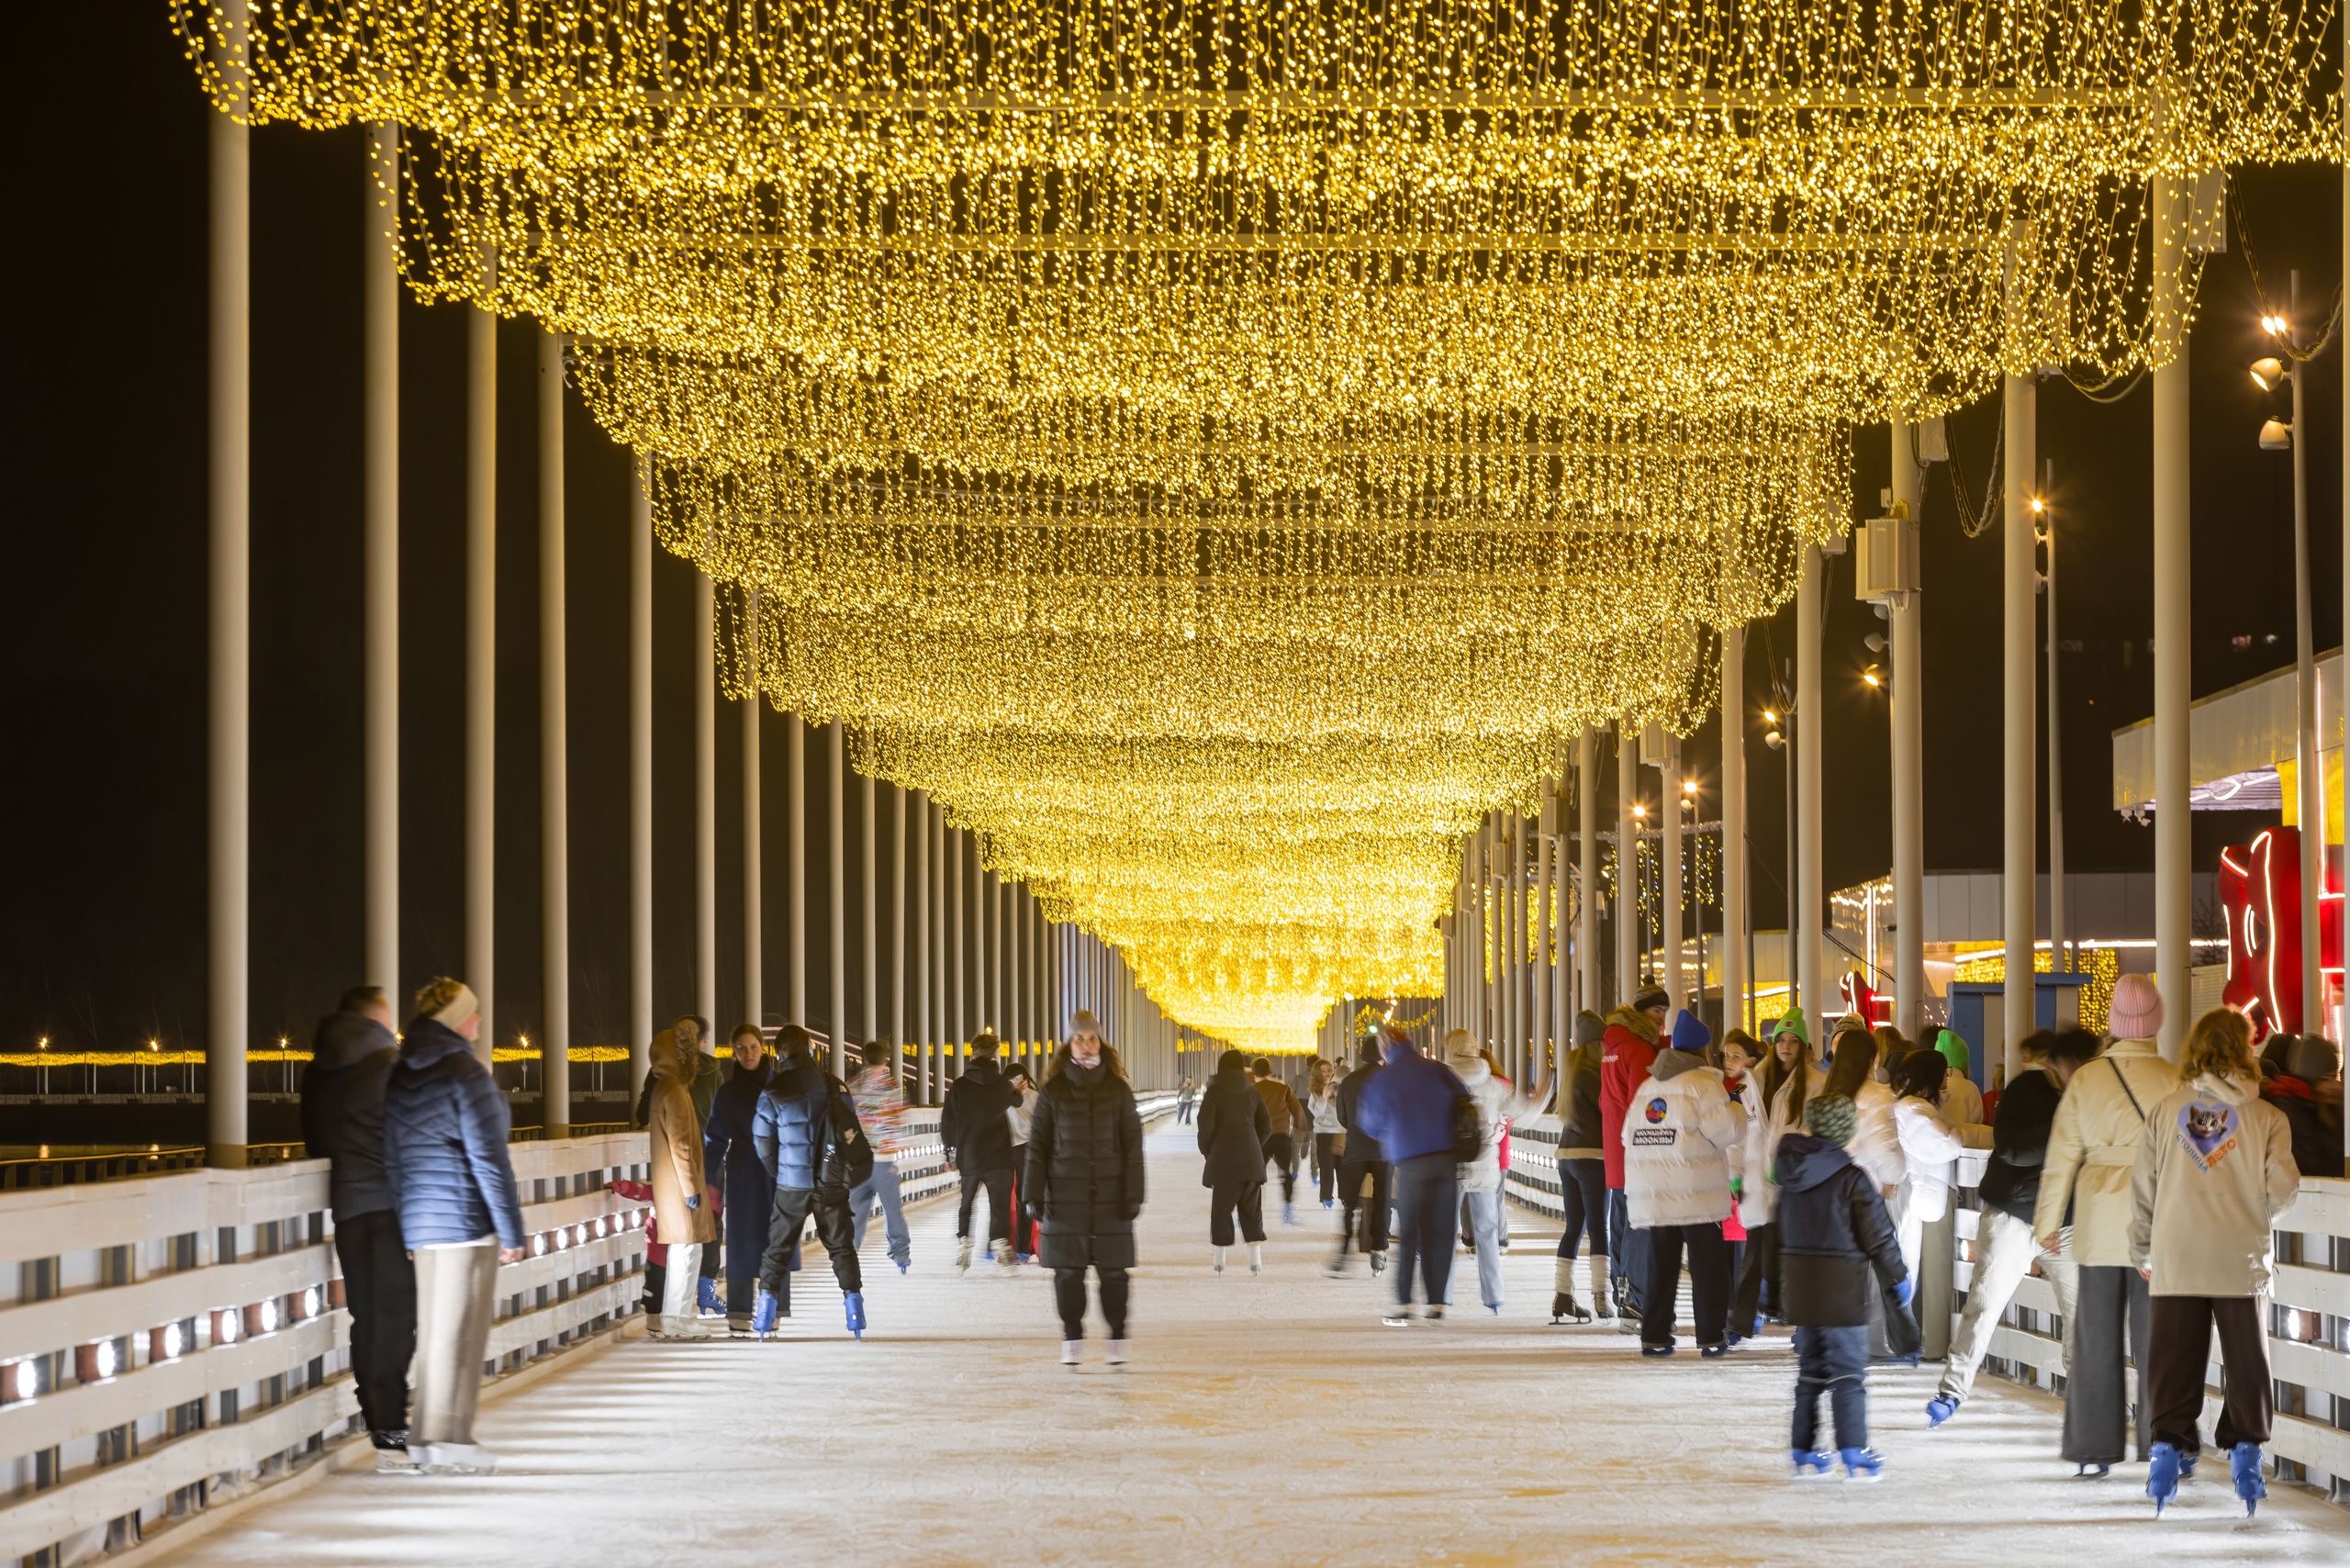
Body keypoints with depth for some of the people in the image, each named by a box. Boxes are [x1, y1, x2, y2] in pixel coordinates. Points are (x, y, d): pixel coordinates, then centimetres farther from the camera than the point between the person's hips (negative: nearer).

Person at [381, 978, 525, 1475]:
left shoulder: (399, 1076, 12)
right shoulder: (465, 1074, -12)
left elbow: (390, 1158, 16)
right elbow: (489, 1158, -14)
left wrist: (404, 1228, 22)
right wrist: (511, 1230, -10)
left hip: (419, 1222, 8)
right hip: (466, 1219, -8)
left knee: (433, 1331, 13)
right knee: (461, 1331, -4)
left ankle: (426, 1436, 15)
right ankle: (450, 1439, -4)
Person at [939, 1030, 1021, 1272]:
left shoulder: (959, 1086, -5)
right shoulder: (1002, 1085, -2)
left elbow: (947, 1122, -2)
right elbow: (1015, 1100, 21)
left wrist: (949, 1152, 9)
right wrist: (1018, 1091, 45)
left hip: (968, 1157, 1)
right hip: (998, 1158, -1)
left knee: (965, 1204, 16)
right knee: (1000, 1204, -1)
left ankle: (962, 1244, 12)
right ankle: (1001, 1245, -15)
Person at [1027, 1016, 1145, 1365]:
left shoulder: (1118, 1089, 4)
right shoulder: (1053, 1091, 4)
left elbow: (1132, 1144, 4)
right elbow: (1037, 1143, 4)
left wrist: (1133, 1194, -3)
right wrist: (1034, 1193, -2)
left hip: (1110, 1194, 0)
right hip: (1066, 1195, 0)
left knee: (1112, 1269, -1)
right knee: (1068, 1269, 1)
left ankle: (1117, 1338, 7)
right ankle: (1072, 1338, 10)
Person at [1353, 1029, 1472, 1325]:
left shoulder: (1381, 1081, 2)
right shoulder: (1439, 1071, 6)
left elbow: (1372, 1126, 10)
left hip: (1410, 1163, -2)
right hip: (1447, 1159, 2)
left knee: (1408, 1234, 4)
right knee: (1440, 1232, 6)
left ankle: (1403, 1306, -1)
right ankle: (1436, 1304, 4)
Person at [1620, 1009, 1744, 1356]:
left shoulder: (1647, 1086, 14)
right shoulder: (1704, 1083, -7)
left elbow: (1629, 1134, 14)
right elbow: (1724, 1131, -14)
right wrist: (1739, 1114, 5)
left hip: (1651, 1194, 6)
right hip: (1697, 1194, -5)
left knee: (1660, 1263, 10)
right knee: (1707, 1265, 2)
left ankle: (1654, 1336, 8)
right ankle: (1711, 1337, 2)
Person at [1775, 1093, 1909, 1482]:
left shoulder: (1790, 1177, 5)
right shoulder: (1854, 1180, -12)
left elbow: (1778, 1232, 12)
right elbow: (1879, 1238, -10)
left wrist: (1774, 1280, 23)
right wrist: (1899, 1280, 3)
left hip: (1799, 1287, 5)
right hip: (1843, 1289, -5)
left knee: (1810, 1371, 14)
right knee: (1848, 1372, 0)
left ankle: (1805, 1453, 15)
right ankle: (1855, 1455, -2)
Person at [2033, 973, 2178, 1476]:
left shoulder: (2086, 1079, 0)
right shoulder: (2174, 1081, -6)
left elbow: (2061, 1155, 3)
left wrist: (2049, 1221, 11)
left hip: (2097, 1226, 2)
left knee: (2096, 1337, 7)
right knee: (2155, 1337, 4)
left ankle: (2093, 1451, 8)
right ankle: (2160, 1444, 4)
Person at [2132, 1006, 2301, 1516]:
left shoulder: (2165, 1110, 0)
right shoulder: (2266, 1118, -5)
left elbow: (2143, 1186, 2)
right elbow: (2283, 1187, -9)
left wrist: (2142, 1252, 14)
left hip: (2176, 1260, 1)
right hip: (2242, 1260, -1)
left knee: (2173, 1359, 6)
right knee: (2247, 1359, 11)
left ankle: (2169, 1444, -3)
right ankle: (2244, 1448, 11)